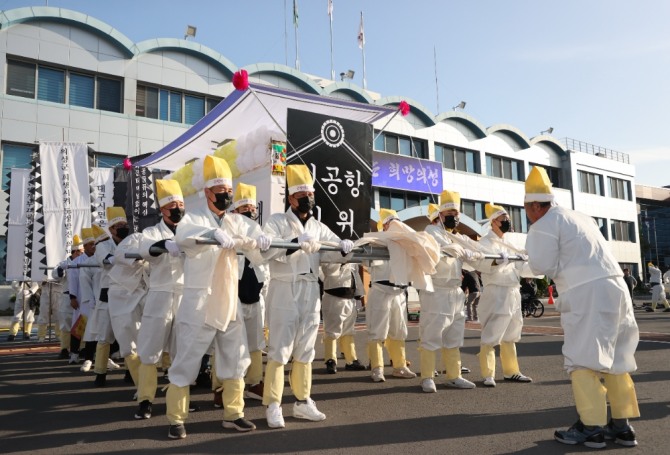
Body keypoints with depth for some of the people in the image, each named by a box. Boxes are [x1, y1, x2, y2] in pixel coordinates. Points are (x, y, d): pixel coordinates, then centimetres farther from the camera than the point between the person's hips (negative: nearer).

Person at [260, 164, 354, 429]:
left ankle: (302, 402, 20)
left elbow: (335, 248, 6)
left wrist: (346, 247, -16)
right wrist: (296, 242, -29)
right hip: (284, 290, -5)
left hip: (311, 291, 5)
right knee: (280, 349, -3)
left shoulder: (318, 227, 14)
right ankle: (273, 406, 5)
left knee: (305, 350, 11)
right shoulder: (277, 221, -1)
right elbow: (267, 248, -18)